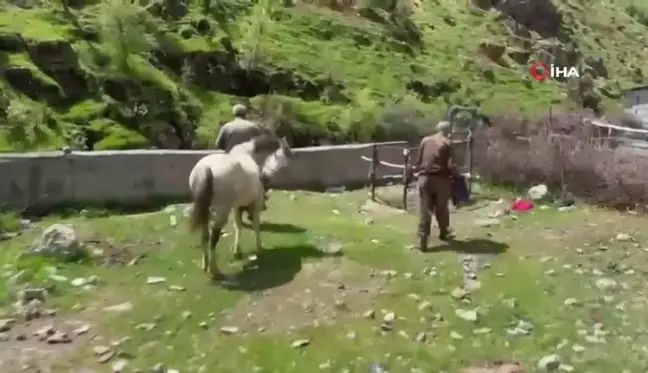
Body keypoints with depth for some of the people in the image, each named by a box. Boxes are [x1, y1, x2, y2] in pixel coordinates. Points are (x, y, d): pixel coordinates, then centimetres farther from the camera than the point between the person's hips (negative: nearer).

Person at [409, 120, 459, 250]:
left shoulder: (425, 140, 10)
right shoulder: (447, 143, -2)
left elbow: (418, 160, 10)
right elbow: (450, 165, -7)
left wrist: (416, 171, 20)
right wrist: (456, 176, 7)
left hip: (424, 178, 2)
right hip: (441, 179, -2)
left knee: (424, 210, 2)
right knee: (442, 208, 16)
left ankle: (422, 241, -3)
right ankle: (444, 233, 35)